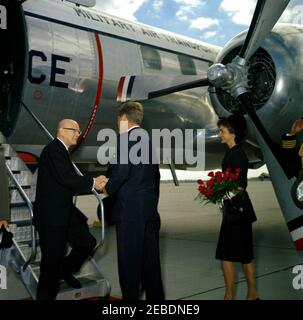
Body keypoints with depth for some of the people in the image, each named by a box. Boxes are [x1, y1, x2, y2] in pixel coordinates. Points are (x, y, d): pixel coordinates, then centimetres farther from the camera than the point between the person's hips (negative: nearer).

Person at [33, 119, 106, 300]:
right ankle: (46, 295, 15)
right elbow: (66, 178, -25)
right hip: (51, 216, -9)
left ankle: (65, 271, 32)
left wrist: (97, 184, 2)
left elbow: (71, 186, 13)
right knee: (52, 259, 0)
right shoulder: (53, 150, -13)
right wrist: (92, 182, -15)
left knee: (87, 242, 10)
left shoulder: (61, 151, 17)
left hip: (64, 213, 9)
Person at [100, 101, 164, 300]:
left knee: (129, 259, 1)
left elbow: (121, 172, -19)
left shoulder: (126, 138, -10)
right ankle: (156, 297, 20)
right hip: (150, 209, 8)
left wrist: (108, 189, -1)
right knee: (150, 258, 13)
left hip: (130, 209, -7)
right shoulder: (148, 141, 14)